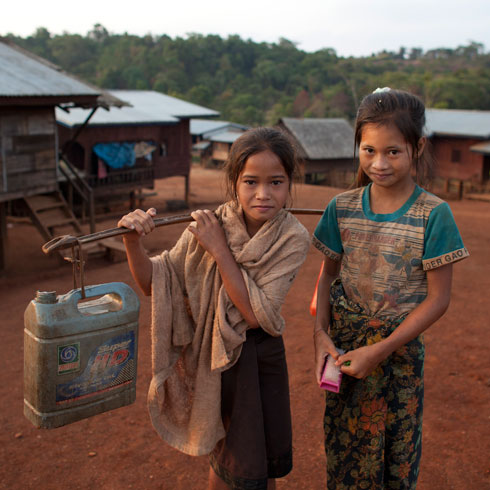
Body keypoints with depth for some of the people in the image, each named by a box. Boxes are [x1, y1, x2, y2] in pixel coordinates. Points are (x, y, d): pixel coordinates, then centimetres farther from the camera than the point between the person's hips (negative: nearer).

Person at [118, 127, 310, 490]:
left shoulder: (294, 238, -18)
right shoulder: (209, 226, -17)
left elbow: (257, 313, -25)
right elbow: (154, 283, -10)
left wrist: (219, 250, -28)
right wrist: (133, 241, -28)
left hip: (263, 354, 1)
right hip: (215, 353, -1)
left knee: (267, 461, 19)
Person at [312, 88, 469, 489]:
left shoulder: (433, 214, -12)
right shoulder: (342, 207, -3)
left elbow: (438, 298, -11)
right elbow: (329, 274, 6)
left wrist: (380, 351, -15)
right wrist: (320, 333, -8)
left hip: (399, 350, -2)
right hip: (344, 344, 2)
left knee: (396, 453, 14)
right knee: (343, 448, 15)